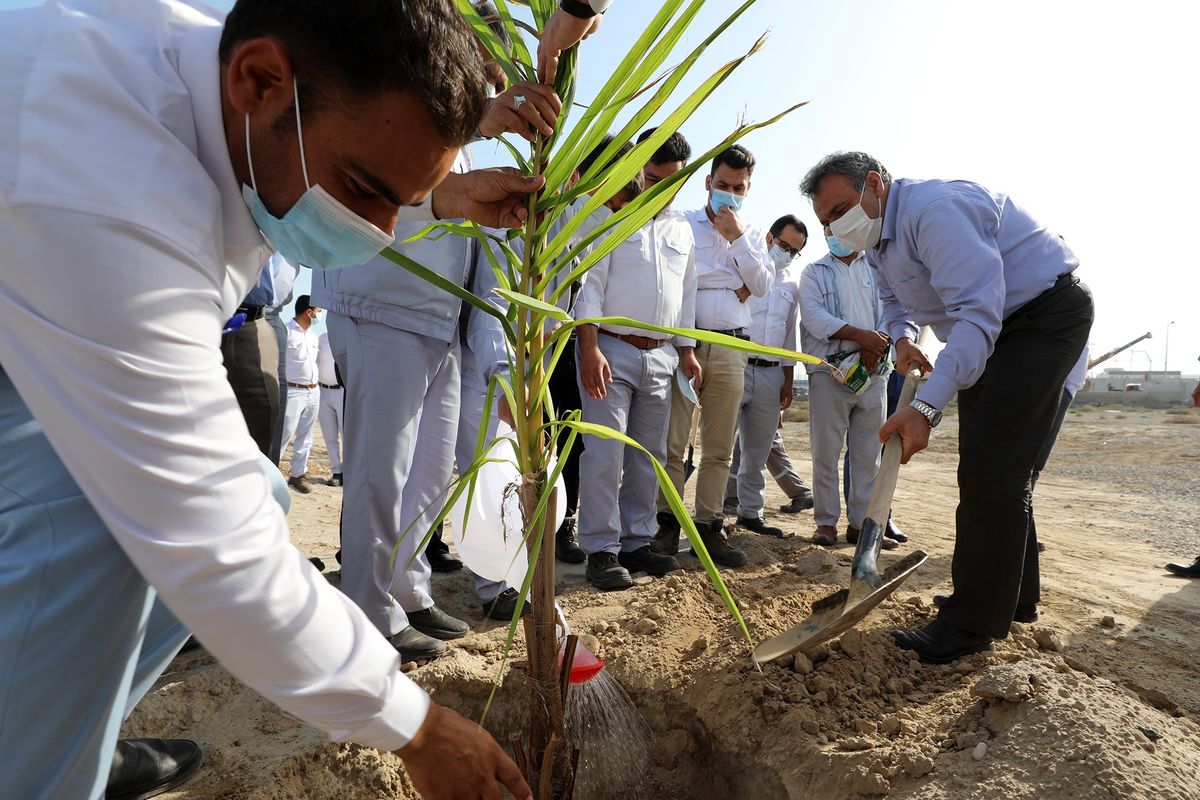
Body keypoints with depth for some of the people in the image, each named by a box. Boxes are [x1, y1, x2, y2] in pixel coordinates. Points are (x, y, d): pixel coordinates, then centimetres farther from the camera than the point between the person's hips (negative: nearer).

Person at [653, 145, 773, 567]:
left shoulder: (752, 235, 19)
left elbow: (762, 286, 5)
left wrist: (737, 238, -1)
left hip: (730, 348, 3)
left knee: (719, 448, 5)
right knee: (672, 442, -4)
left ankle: (709, 526, 12)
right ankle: (667, 523, 7)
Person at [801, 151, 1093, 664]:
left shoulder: (933, 209, -28)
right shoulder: (876, 239, 4)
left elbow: (977, 312, -36)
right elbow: (895, 301, 19)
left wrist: (926, 406, -44)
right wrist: (902, 337, -5)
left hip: (1046, 313, -10)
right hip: (994, 328, 10)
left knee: (990, 465, -16)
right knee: (997, 466, 14)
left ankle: (974, 625, -9)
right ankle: (1013, 593, 28)